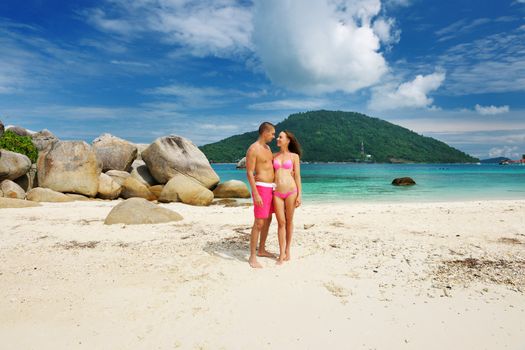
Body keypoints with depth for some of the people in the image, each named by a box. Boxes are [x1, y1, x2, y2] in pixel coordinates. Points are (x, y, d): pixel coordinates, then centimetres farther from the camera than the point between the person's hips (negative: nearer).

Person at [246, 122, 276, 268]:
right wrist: (255, 194, -23)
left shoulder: (267, 148, 14)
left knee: (268, 220, 15)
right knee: (259, 223, -8)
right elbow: (249, 173, -18)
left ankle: (261, 250, 30)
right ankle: (252, 257, 1)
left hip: (270, 188, 9)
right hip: (261, 188, -9)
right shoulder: (253, 149, -14)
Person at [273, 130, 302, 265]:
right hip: (277, 192, 2)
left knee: (289, 221, 8)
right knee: (281, 222, 1)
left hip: (291, 191, -2)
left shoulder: (294, 156, 3)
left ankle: (287, 250, 23)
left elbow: (297, 176, 1)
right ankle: (281, 254, 7)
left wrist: (299, 195, -4)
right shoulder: (274, 156, 12)